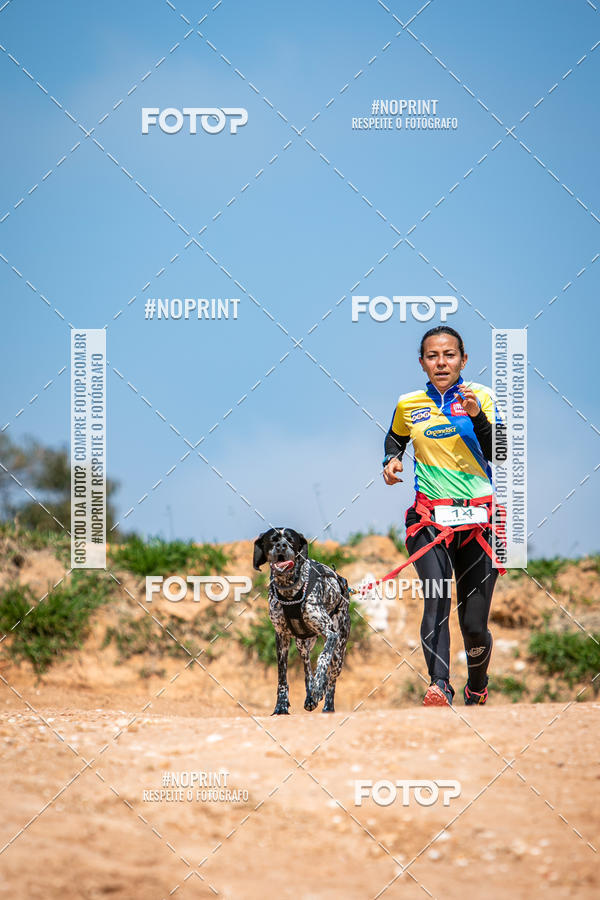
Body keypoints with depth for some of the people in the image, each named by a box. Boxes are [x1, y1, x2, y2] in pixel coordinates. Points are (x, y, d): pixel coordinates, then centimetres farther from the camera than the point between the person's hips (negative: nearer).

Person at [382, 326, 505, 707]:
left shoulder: (480, 396, 0)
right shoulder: (408, 404, 7)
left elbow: (498, 455, -11)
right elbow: (395, 438, 29)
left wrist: (477, 416, -24)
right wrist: (391, 460, 8)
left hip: (479, 518, 0)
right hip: (430, 516, 1)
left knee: (474, 626, 4)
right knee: (437, 601, -26)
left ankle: (477, 686, 33)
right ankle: (439, 686, -41)